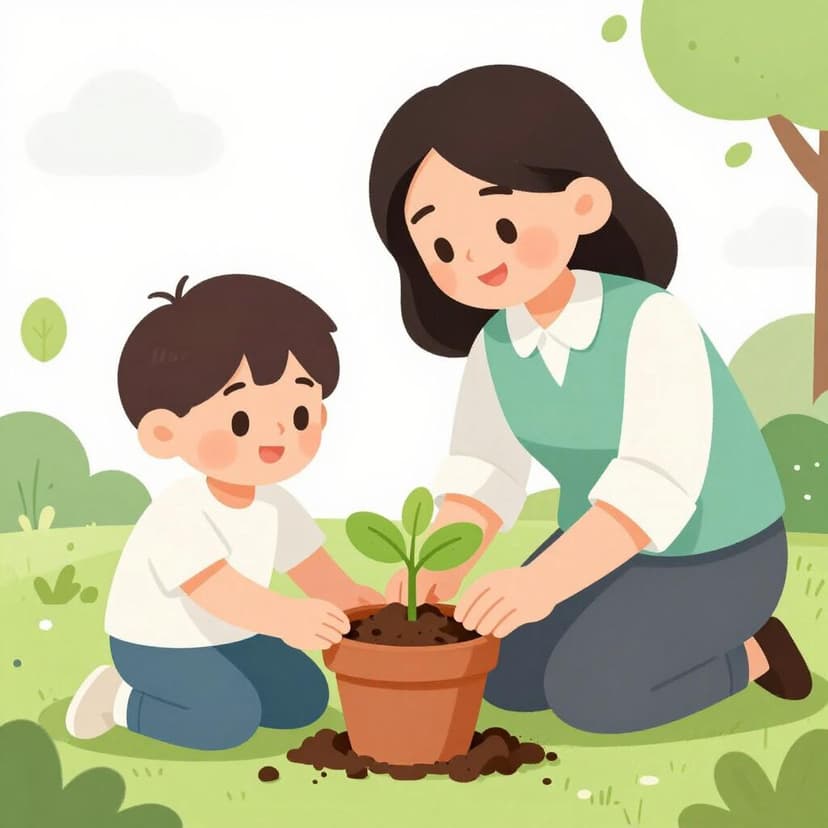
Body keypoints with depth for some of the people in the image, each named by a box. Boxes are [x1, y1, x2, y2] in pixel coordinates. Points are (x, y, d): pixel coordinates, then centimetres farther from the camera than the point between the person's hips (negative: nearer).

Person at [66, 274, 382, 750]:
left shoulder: (273, 505, -6)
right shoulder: (179, 514, -31)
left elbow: (314, 567, -2)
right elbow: (215, 587, -42)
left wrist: (348, 602, -19)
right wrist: (286, 619, -54)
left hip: (229, 639, 8)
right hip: (162, 645, -8)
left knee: (305, 698, 4)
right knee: (231, 717, -23)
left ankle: (174, 693, 14)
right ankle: (123, 699, 0)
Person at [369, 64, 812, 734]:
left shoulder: (649, 322, -32)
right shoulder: (495, 346, -10)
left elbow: (659, 481, -39)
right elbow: (486, 471, -9)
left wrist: (543, 582, -48)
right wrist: (441, 566, -27)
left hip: (717, 554, -7)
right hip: (614, 549, 7)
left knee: (587, 687, -21)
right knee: (503, 676, 1)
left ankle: (747, 653, 5)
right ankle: (664, 633, 17)